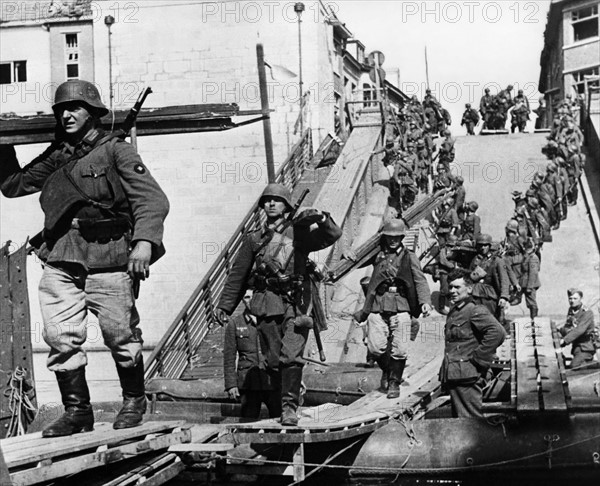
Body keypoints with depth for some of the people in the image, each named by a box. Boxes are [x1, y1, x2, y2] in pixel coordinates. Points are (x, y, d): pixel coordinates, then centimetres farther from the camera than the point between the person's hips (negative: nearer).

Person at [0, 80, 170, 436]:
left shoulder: (116, 151, 3)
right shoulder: (54, 158, 18)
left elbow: (152, 199, -8)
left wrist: (144, 242, -23)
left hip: (109, 259, -4)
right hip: (61, 262, 5)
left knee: (121, 336, 0)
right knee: (60, 337, -3)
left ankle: (134, 402, 21)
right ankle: (77, 411, 8)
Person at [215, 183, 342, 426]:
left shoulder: (298, 233, 7)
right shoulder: (254, 239, 15)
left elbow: (333, 235, -3)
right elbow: (237, 275, 17)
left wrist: (321, 218, -22)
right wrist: (224, 306, 13)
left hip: (294, 304, -2)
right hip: (266, 304, 3)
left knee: (291, 356, -14)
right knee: (273, 360, 3)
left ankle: (290, 407, -14)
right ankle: (277, 404, 14)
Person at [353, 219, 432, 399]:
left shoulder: (409, 257, 11)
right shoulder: (377, 255, 15)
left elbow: (420, 281, 2)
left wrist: (425, 301, -13)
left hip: (401, 307, -1)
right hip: (377, 306, 1)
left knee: (399, 349, -7)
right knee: (375, 347, -6)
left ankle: (394, 382, 12)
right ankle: (387, 369, 26)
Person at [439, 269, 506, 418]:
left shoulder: (475, 311, -11)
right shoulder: (453, 312, 17)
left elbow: (497, 332, -25)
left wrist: (478, 358, -20)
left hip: (467, 378, -9)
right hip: (453, 377, 9)